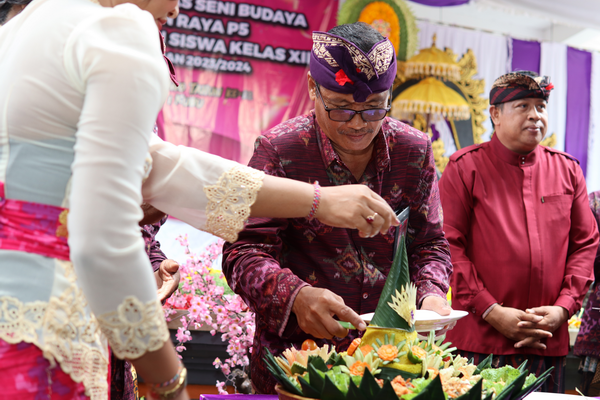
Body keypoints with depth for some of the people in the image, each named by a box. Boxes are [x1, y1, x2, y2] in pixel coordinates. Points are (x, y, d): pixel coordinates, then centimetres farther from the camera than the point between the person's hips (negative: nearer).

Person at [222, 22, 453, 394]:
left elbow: (430, 242, 7)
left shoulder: (414, 150, 0)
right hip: (293, 352, -2)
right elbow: (245, 249, -13)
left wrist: (431, 293, -14)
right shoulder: (278, 150, -11)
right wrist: (295, 295, -32)